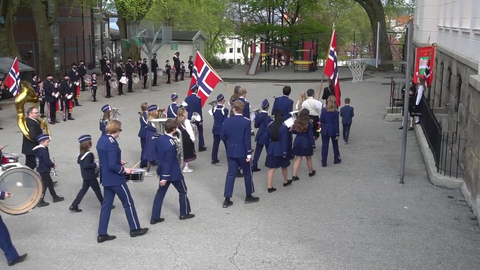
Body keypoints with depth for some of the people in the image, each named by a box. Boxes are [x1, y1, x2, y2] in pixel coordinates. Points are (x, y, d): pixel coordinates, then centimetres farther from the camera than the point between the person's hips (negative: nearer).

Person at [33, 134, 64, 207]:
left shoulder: (38, 150, 7)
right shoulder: (43, 150, -22)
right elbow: (46, 162, -25)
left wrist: (51, 164, 8)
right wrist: (53, 165, -8)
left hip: (41, 170, 10)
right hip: (44, 171, -10)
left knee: (50, 183, 19)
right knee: (44, 185, 0)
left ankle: (55, 197, 31)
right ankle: (40, 201, 5)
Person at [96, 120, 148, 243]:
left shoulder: (101, 140, 6)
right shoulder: (112, 143, -23)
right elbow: (112, 166, -27)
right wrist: (124, 170, -13)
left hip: (106, 178, 9)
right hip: (115, 179, -9)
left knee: (106, 205, 13)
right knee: (128, 203, 7)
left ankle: (102, 234, 15)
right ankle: (135, 229, 19)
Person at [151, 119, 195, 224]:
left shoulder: (159, 139, -2)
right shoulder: (171, 143, -26)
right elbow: (169, 161, -25)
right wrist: (165, 178, -22)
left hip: (162, 171, 7)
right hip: (173, 173, -7)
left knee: (160, 193, 13)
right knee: (183, 191, 15)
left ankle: (154, 217, 14)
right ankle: (184, 213, 28)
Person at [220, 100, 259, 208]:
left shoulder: (227, 121, -3)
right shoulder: (246, 122, -14)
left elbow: (222, 136, 2)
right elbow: (247, 139, -16)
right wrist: (249, 153, -11)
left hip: (231, 152, 3)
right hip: (242, 152, -3)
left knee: (230, 174, 7)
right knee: (247, 173, 14)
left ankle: (227, 200, 4)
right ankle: (249, 196, 25)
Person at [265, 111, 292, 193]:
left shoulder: (269, 126, -2)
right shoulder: (284, 127, -15)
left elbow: (267, 137, 6)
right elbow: (284, 140, -15)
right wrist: (284, 152, -11)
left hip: (271, 149, 3)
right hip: (280, 149, -3)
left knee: (272, 168, 5)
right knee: (284, 166, 20)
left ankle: (269, 187, 1)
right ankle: (285, 182, 40)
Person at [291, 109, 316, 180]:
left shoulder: (296, 122, -1)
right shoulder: (308, 124, -13)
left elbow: (294, 131, 7)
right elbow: (310, 135, -12)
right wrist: (313, 144, -7)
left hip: (298, 141, 3)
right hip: (306, 142, -3)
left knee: (298, 159, 6)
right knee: (308, 158, 16)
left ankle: (294, 175, -1)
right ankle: (311, 172, 35)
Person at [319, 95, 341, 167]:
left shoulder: (324, 110, -10)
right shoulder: (335, 112, -14)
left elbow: (321, 120, -8)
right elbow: (336, 124, -11)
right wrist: (337, 134, -6)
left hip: (325, 130, 1)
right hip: (333, 131, -1)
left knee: (324, 146, 6)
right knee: (335, 145, 19)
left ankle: (324, 162, 6)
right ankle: (336, 159, 34)